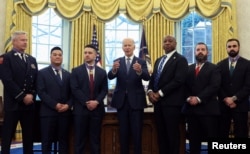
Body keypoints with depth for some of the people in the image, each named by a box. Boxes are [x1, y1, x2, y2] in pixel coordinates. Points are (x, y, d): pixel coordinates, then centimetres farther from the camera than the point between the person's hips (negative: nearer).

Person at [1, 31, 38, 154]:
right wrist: (23, 96, -15)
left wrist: (32, 95, -4)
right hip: (13, 103, -5)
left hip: (29, 103, 5)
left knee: (29, 135, 10)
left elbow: (36, 80, 13)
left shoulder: (32, 59, 16)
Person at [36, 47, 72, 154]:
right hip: (48, 112, -3)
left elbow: (71, 93, 10)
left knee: (64, 141, 8)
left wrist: (68, 105, -9)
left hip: (65, 112, 3)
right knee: (47, 141, 3)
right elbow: (41, 92, -7)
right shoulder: (42, 73, 4)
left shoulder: (68, 74, 15)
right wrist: (55, 105, -15)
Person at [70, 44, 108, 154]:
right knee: (80, 139, 3)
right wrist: (86, 102, -14)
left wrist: (97, 102, -12)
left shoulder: (102, 72, 11)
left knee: (95, 139, 7)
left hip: (97, 109, 2)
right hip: (81, 109, -2)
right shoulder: (76, 71, 4)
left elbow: (104, 90, 5)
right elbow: (75, 89, -5)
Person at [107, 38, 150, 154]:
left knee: (137, 132, 2)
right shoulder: (117, 61, 6)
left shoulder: (141, 62, 1)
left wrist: (139, 71, -37)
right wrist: (114, 69, -31)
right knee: (123, 132, 9)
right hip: (121, 100, 2)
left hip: (136, 100, -2)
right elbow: (110, 77, -9)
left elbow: (147, 77, -16)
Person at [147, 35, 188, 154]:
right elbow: (153, 78, 17)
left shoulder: (180, 59, -4)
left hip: (171, 102, -7)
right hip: (158, 101, 7)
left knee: (172, 133, 0)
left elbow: (178, 80, -16)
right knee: (161, 133, 10)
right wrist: (150, 91, -3)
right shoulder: (158, 60, 20)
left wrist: (160, 93, -16)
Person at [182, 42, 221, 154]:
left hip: (208, 108, -3)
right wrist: (189, 98, -11)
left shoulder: (213, 68, 5)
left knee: (212, 138, -1)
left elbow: (214, 86, -9)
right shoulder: (189, 68, 16)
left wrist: (199, 98, -17)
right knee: (193, 139, 8)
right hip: (191, 108, 4)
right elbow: (184, 86, 8)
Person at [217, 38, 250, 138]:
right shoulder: (220, 65, 9)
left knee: (240, 134, 3)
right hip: (223, 105, 2)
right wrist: (225, 99, -10)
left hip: (240, 105, -2)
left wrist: (234, 98, -14)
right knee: (222, 133, 7)